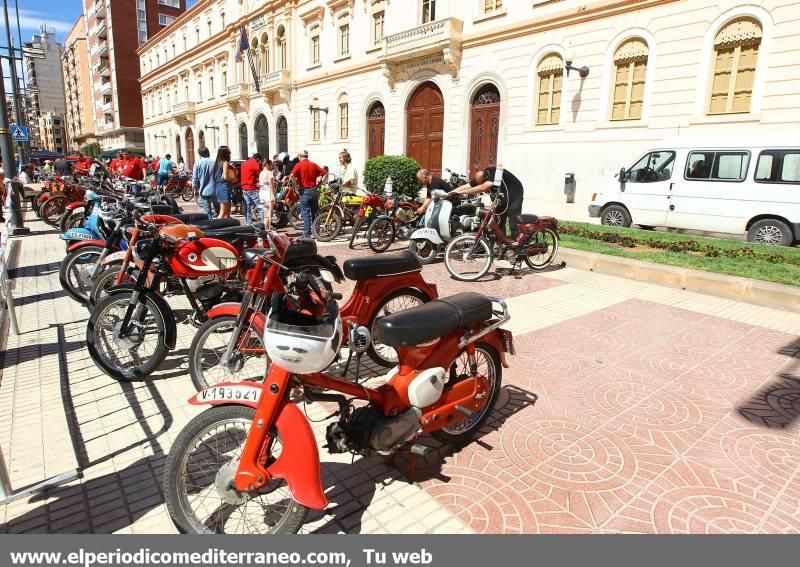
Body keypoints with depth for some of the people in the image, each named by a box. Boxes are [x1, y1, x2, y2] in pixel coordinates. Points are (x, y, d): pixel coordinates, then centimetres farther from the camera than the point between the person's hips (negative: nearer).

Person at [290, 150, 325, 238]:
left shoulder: (299, 165, -4)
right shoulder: (313, 164, 8)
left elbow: (292, 175, -19)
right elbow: (324, 173, 7)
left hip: (304, 191, -4)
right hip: (314, 190, 4)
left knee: (305, 213, 0)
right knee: (315, 212, 14)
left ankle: (307, 234, 0)